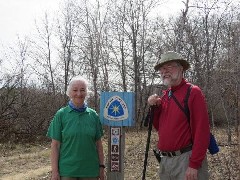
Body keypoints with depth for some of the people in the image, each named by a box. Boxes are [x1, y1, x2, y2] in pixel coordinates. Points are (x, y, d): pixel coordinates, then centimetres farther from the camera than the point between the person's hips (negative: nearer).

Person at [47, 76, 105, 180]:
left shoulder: (93, 115, 4)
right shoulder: (61, 114, -3)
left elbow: (98, 143, 7)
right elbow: (55, 145, -3)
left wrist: (101, 166, 5)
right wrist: (55, 171, -7)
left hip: (90, 170, 2)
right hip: (67, 171, -2)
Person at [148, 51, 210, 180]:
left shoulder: (193, 92, -9)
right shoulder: (164, 95, 10)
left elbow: (202, 130, -15)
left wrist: (194, 165, -18)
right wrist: (154, 107, -2)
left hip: (186, 159, -6)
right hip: (165, 160, 7)